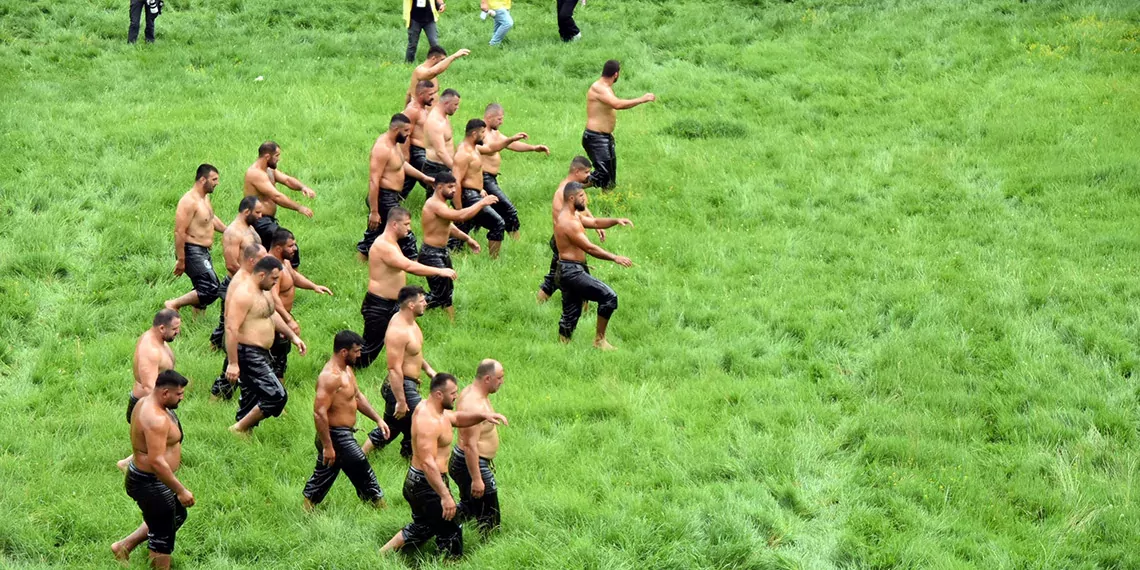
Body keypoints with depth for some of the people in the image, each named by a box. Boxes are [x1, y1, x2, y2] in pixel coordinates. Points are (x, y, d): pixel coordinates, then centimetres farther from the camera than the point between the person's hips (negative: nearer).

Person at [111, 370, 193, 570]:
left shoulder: (146, 403, 3)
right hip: (151, 484, -11)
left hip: (142, 476, 11)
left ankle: (123, 546, 34)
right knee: (162, 538, 2)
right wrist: (181, 490, -27)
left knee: (177, 516, 27)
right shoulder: (156, 419, -29)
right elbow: (157, 462, -33)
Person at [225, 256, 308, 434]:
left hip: (261, 354, 11)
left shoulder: (263, 291, 12)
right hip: (247, 354, -11)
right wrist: (233, 364, -28)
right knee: (277, 396, -14)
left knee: (252, 400, 14)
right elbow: (231, 329, -25)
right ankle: (239, 429, -5)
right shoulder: (244, 294, -21)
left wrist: (293, 336, 22)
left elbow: (272, 315, 30)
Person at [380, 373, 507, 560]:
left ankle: (383, 554, 28)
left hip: (415, 481, 11)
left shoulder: (427, 408, 5)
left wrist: (483, 415, 1)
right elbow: (428, 462, -32)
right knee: (449, 532, 2)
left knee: (423, 527, 26)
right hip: (428, 484, -11)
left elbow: (457, 418, 20)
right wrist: (445, 496, -34)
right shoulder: (429, 421, -27)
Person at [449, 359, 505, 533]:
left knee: (467, 509, 25)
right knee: (488, 520, -2)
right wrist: (476, 479, -27)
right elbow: (470, 445, -29)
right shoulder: (474, 406, -28)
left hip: (461, 461, 11)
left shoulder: (470, 392, 4)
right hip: (472, 464, -11)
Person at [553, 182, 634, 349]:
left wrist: (616, 221, 6)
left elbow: (595, 222, 23)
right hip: (572, 271, -11)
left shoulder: (573, 217, 14)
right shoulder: (568, 222, -19)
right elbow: (590, 248, -21)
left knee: (570, 315, 15)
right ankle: (599, 339, -5)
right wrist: (615, 258, -20)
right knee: (609, 296, -12)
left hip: (568, 272, 11)